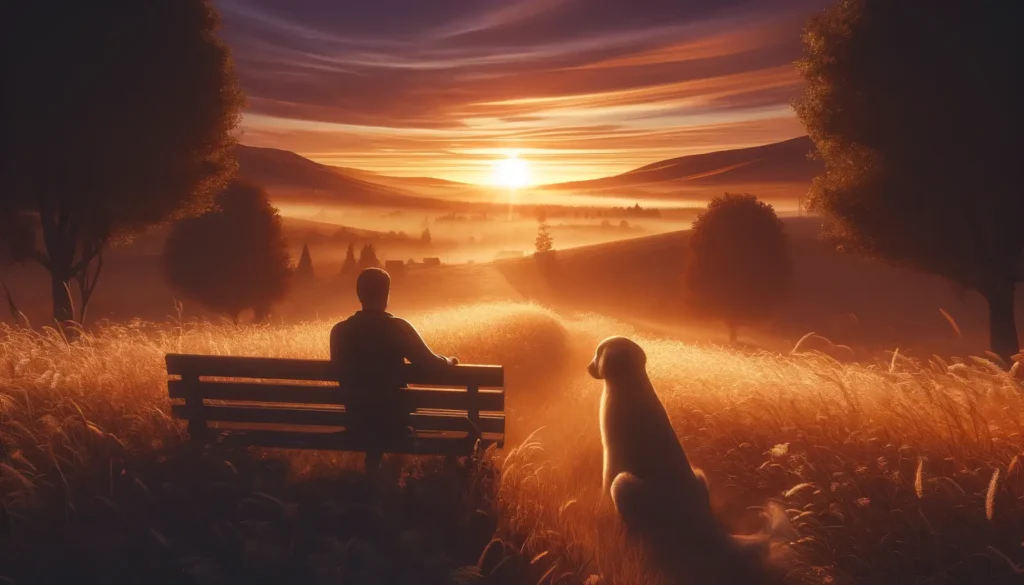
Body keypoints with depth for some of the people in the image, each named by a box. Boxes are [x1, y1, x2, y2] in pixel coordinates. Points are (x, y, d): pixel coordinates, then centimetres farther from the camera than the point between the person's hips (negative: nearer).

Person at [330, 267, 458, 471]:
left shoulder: (339, 331, -6)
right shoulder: (399, 328, -17)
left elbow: (342, 373, 9)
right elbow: (431, 364, -10)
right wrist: (449, 361, 13)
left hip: (357, 420, 4)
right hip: (393, 420, -4)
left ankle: (373, 472, 42)